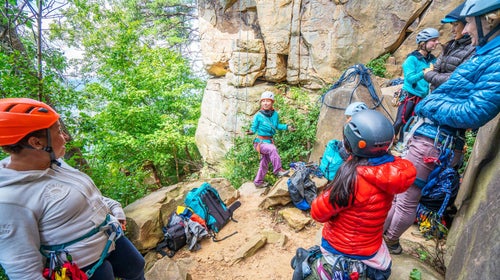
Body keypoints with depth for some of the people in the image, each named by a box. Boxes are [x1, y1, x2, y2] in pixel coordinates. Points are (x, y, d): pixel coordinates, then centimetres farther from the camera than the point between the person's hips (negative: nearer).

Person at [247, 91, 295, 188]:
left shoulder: (275, 114, 0)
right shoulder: (258, 116, -14)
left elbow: (277, 126, 14)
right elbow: (254, 127, -9)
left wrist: (287, 127, 4)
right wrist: (251, 131, -31)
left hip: (269, 141, 6)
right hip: (260, 142, -6)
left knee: (264, 163, 14)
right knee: (272, 149, -35)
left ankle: (258, 181, 31)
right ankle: (278, 170, -24)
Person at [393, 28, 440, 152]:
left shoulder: (432, 60, 6)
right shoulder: (412, 58, -11)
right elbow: (410, 78, -19)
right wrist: (424, 73, -34)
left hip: (423, 97, 5)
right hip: (409, 95, -5)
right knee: (399, 121, -7)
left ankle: (400, 143, 22)